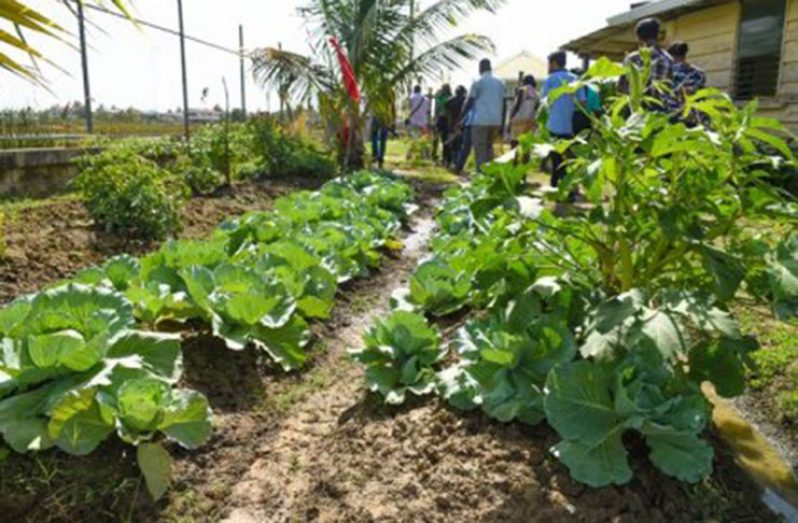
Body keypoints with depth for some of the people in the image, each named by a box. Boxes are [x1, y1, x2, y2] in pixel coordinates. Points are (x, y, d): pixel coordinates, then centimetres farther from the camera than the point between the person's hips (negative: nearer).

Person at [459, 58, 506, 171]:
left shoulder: (478, 83, -2)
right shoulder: (500, 83, 12)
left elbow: (469, 103, -3)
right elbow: (503, 104, 12)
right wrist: (502, 123, 17)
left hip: (481, 121, -5)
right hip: (496, 121, 5)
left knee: (480, 149, -2)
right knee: (489, 147, 17)